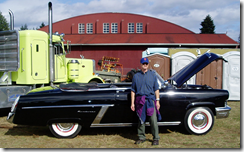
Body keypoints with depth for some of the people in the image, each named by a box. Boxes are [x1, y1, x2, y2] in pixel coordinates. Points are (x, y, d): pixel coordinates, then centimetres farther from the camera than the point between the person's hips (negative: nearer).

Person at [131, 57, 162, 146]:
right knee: (141, 120, 7)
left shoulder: (152, 74, 9)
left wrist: (157, 101, 0)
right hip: (140, 101, 1)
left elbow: (156, 89, 8)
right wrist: (132, 103, 4)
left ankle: (156, 138, 7)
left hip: (150, 100, -1)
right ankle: (141, 138, 19)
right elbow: (133, 91, 10)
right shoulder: (136, 76, 9)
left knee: (153, 120, -4)